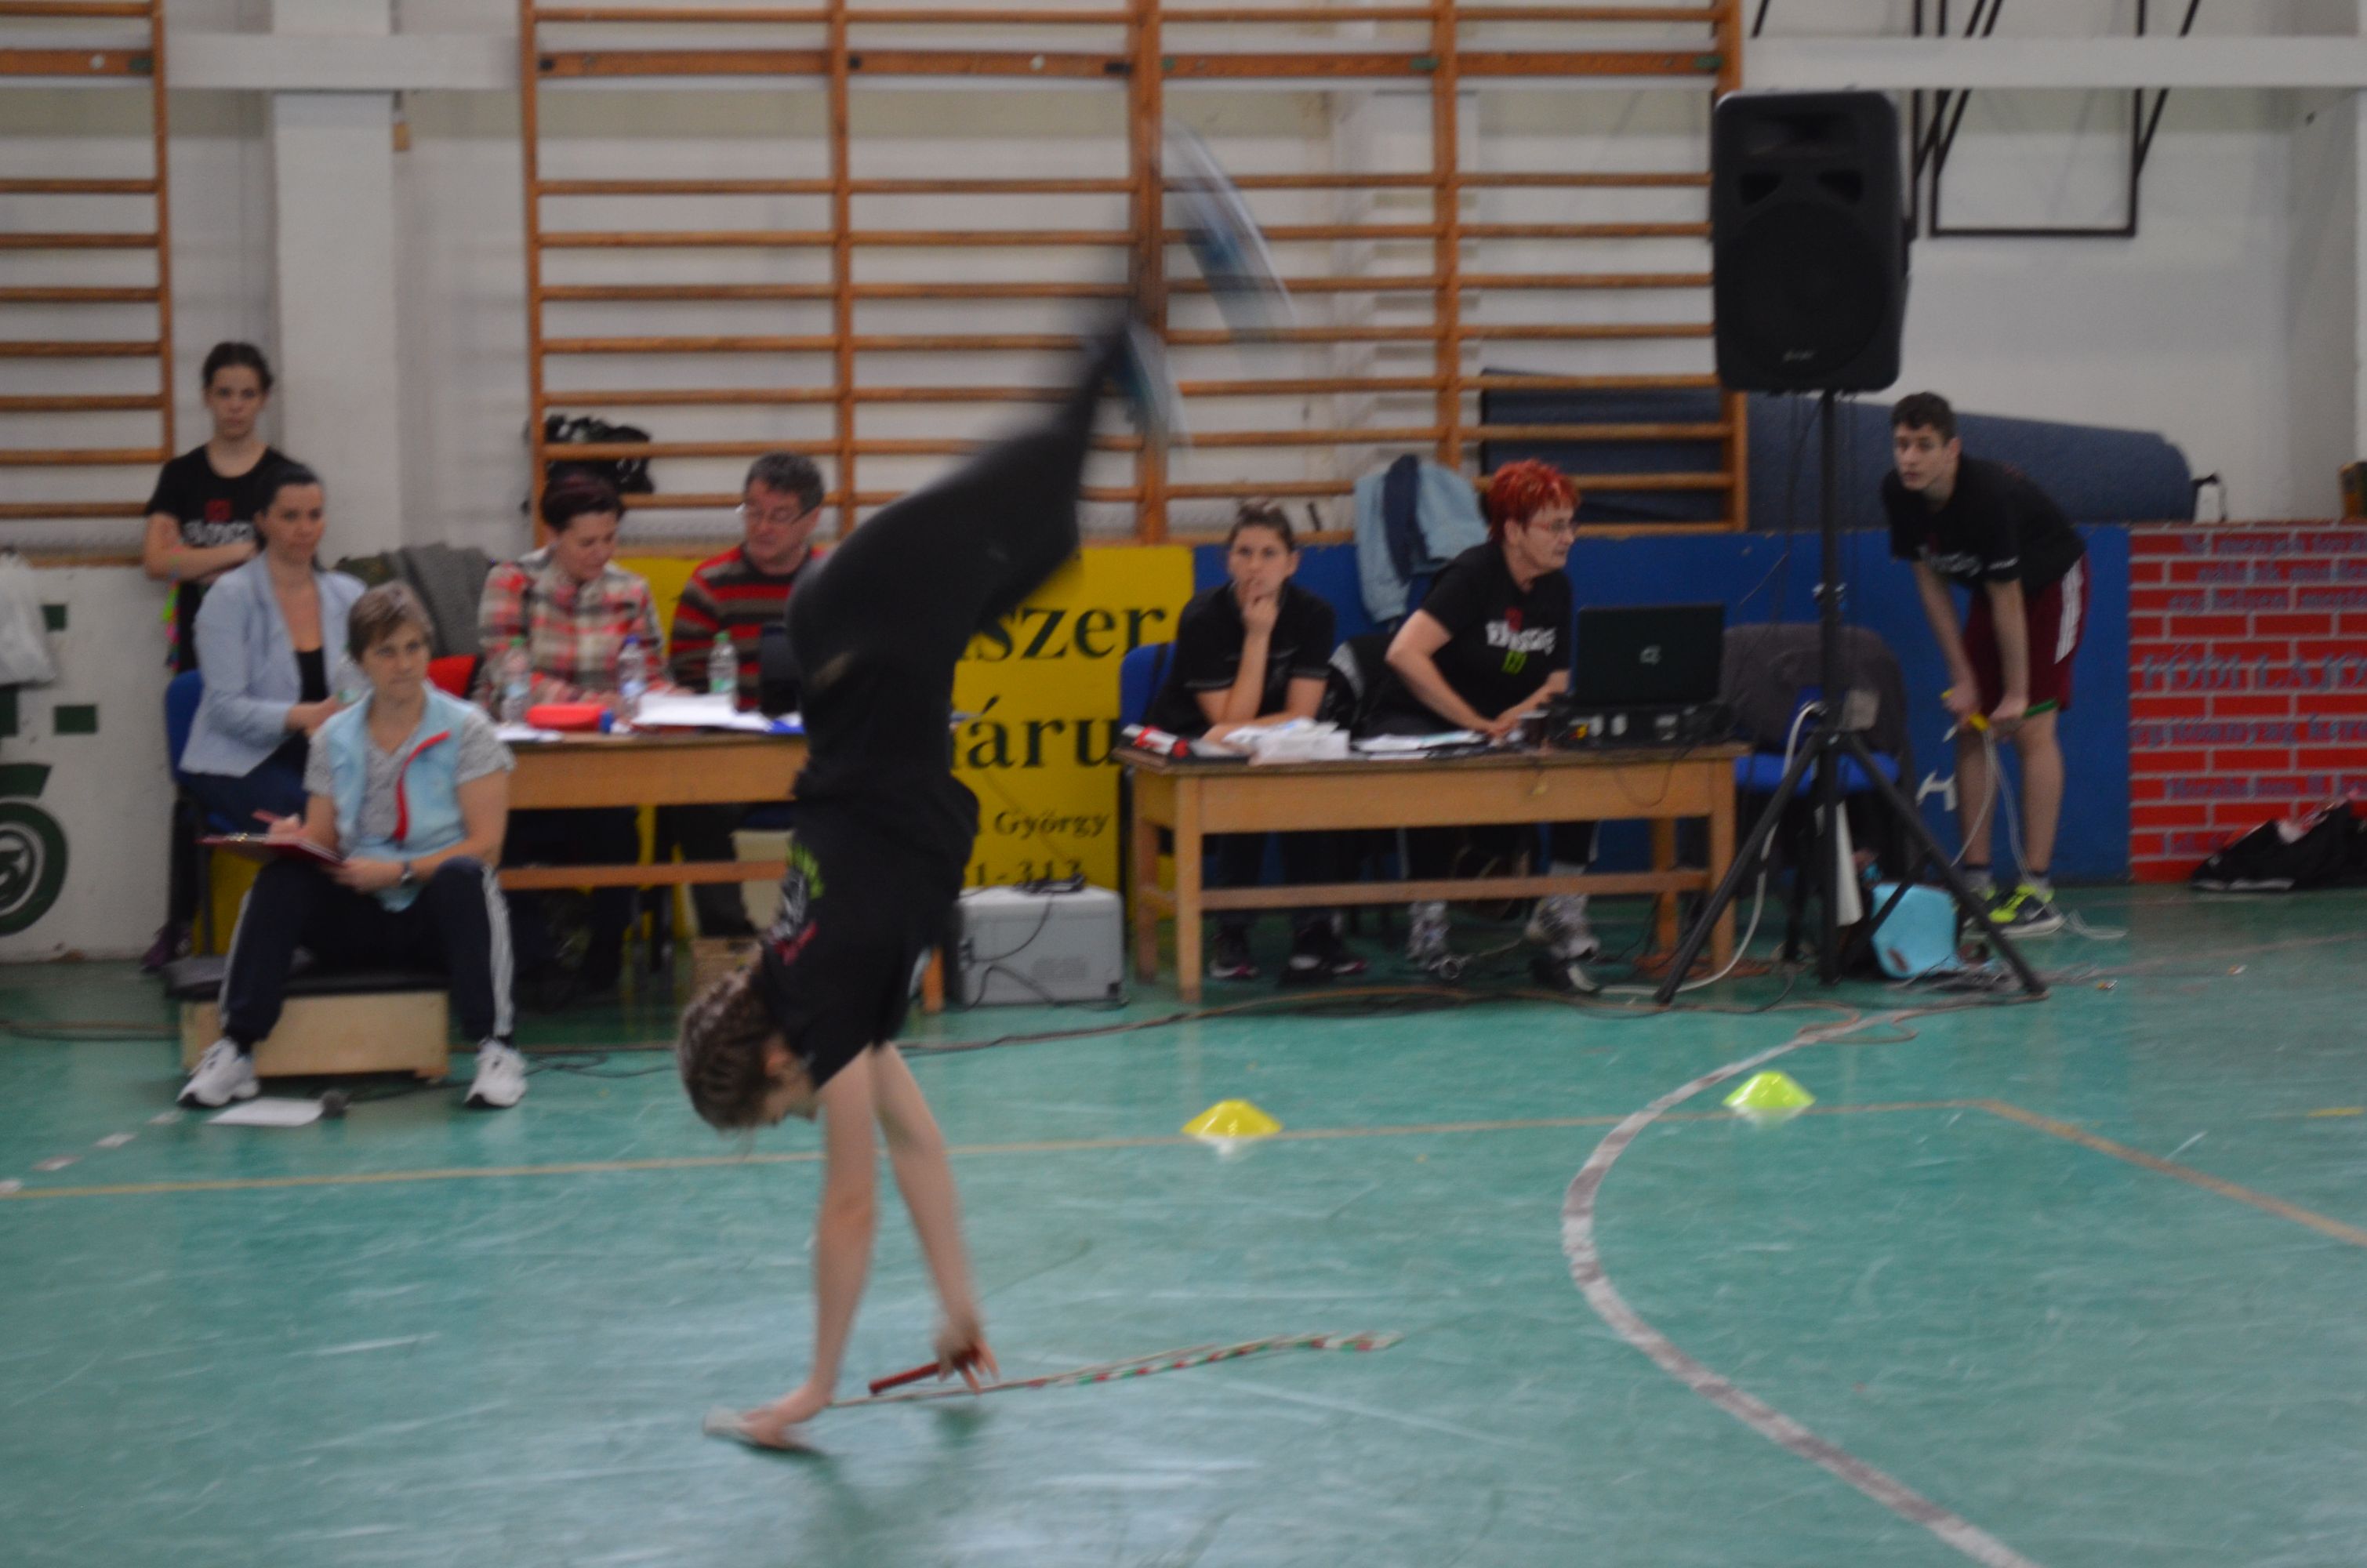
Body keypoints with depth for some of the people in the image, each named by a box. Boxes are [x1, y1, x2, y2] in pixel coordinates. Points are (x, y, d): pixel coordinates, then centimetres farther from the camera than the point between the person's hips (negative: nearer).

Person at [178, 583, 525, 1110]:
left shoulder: (466, 730, -1)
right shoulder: (335, 738, 9)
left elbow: (485, 845, -9)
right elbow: (323, 842, 9)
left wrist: (401, 871, -21)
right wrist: (296, 838, -16)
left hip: (436, 910, -3)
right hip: (359, 915, 3)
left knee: (461, 876, -37)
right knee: (280, 882, -25)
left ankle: (496, 1050, -35)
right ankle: (235, 1052, -26)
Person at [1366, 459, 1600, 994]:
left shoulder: (1555, 588, 6)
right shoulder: (1475, 574, -17)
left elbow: (1555, 684, 8)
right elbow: (1405, 653, -28)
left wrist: (1521, 714, -17)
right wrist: (1478, 725, -27)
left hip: (1499, 727, 6)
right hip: (1417, 722, -6)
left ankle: (1560, 910, -13)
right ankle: (1429, 926, -28)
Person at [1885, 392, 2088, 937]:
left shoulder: (1989, 495, -36)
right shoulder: (1898, 493, -16)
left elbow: (2007, 601, -29)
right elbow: (1931, 584, -5)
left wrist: (2015, 693, -22)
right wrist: (1961, 679, -5)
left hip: (2051, 581, -7)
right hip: (1992, 588, 7)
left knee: (2032, 727, -15)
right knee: (1969, 727, 0)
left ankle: (2037, 891, -14)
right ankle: (1978, 881, 4)